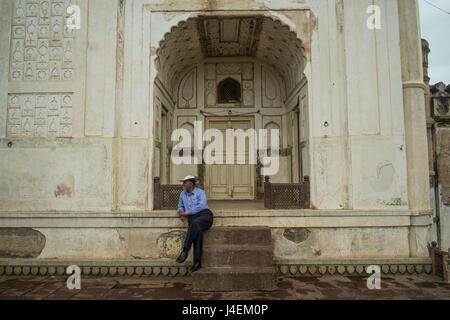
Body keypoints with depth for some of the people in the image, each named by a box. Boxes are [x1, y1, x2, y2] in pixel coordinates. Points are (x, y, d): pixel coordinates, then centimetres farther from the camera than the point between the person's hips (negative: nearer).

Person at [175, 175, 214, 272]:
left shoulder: (200, 192, 0)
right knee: (198, 233, -28)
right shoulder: (183, 194, 18)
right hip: (192, 219, 4)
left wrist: (186, 212, -11)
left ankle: (185, 251, -35)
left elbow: (201, 206, -14)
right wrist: (181, 211, 3)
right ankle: (197, 262, -27)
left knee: (194, 224, -37)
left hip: (205, 216, -3)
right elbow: (180, 206, 28)